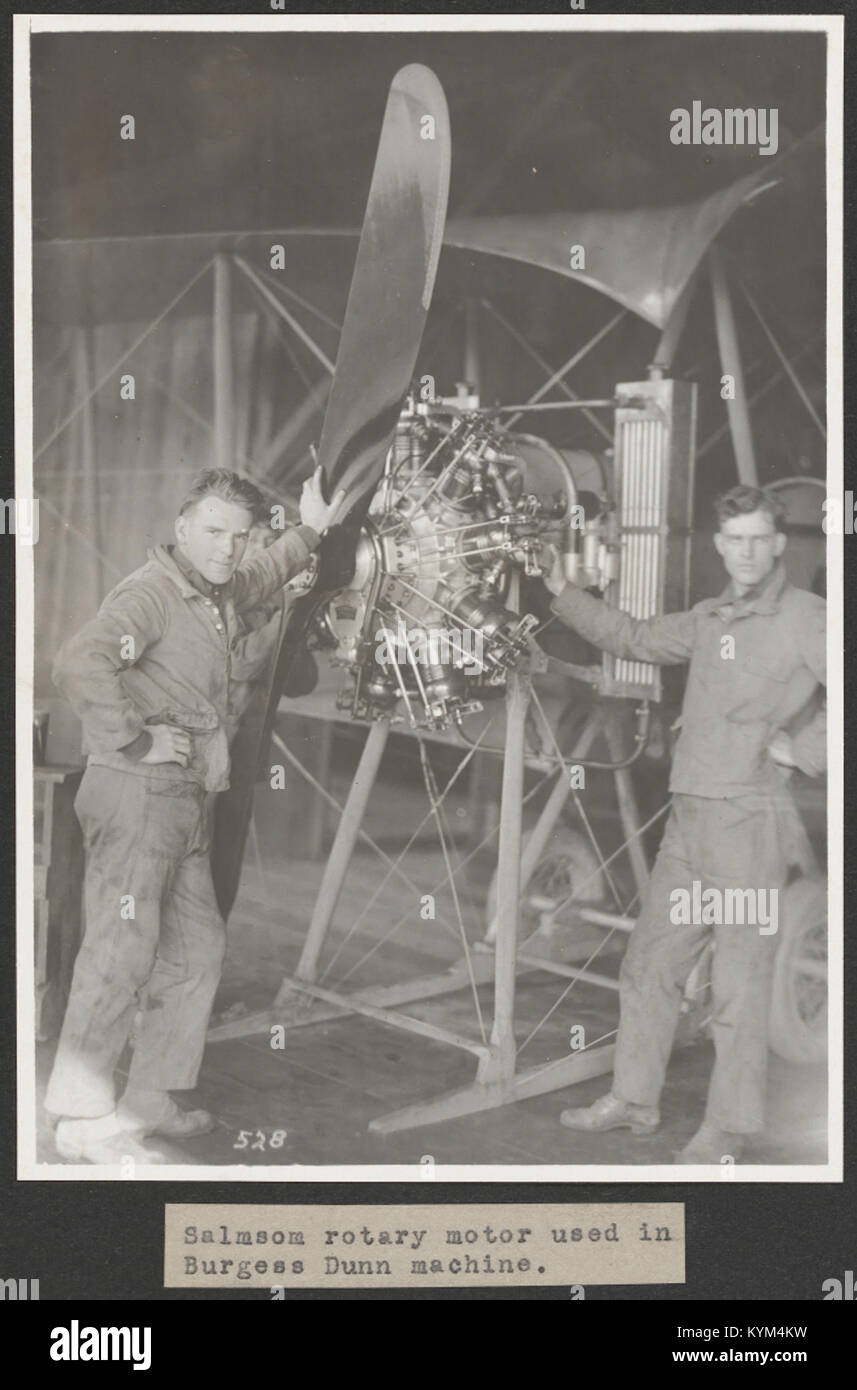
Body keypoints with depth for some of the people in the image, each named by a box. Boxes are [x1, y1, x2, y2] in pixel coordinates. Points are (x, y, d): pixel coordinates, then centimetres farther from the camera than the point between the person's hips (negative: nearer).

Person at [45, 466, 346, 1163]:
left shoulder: (220, 595, 14)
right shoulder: (151, 592, -15)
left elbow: (260, 580, 40)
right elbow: (79, 664, -31)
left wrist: (310, 530, 29)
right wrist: (136, 741, -23)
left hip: (187, 801, 10)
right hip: (137, 792, -10)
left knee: (198, 948, 12)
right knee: (121, 950, -10)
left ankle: (152, 1100, 22)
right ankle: (84, 1120, -3)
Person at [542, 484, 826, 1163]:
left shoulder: (805, 617, -7)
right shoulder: (709, 619, 14)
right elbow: (633, 637, 27)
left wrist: (802, 749, -12)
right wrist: (564, 593, 22)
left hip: (750, 820, -7)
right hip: (688, 819, 7)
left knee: (740, 984, -1)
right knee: (650, 963, 14)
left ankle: (731, 1125, 10)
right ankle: (635, 1100, 26)